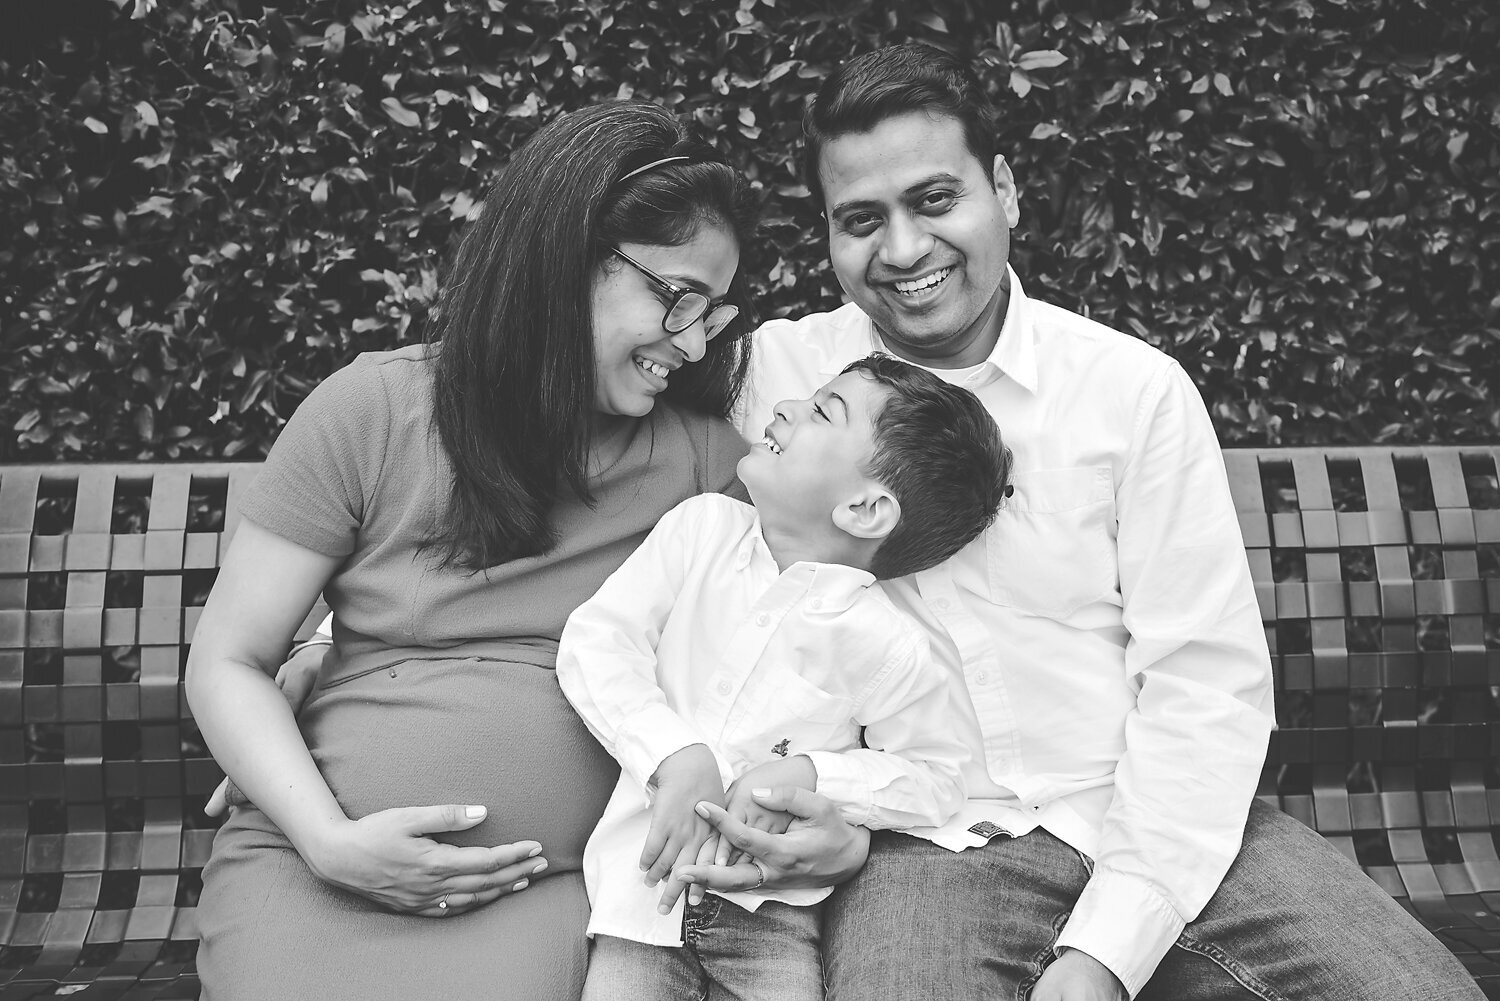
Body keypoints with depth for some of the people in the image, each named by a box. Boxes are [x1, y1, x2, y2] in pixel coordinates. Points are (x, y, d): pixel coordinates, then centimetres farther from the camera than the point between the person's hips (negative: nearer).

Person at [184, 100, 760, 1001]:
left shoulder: (703, 457, 3)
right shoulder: (374, 411, -1)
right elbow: (230, 662, 2)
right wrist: (330, 840, -10)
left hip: (556, 885, 0)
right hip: (314, 862, 0)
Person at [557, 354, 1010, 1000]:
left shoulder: (885, 647, -11)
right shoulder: (705, 526, -3)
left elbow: (937, 781, -1)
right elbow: (594, 643, -7)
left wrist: (806, 774, -16)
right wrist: (677, 755, -20)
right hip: (650, 870, 1)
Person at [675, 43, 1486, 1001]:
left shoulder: (1137, 386, 0)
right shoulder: (778, 375, 0)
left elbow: (1209, 681, -4)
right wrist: (830, 817, -16)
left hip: (1162, 822, 2)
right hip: (925, 848, -2)